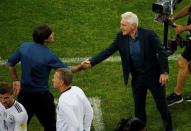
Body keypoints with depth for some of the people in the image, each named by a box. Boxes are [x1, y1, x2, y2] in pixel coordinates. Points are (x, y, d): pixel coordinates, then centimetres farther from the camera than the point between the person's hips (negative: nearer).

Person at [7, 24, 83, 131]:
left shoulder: (24, 47, -7)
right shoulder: (49, 56, -21)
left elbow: (10, 63, 4)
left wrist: (16, 80, 14)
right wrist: (80, 67, 5)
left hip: (24, 92, 5)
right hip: (41, 95, -5)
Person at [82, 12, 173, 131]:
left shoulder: (149, 35, -21)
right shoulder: (121, 37, -9)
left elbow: (161, 52, -17)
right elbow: (108, 51, -6)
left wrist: (164, 72, -21)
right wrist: (91, 62, -14)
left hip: (154, 75, -4)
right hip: (137, 77, 4)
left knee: (161, 104, 8)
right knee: (139, 106, 15)